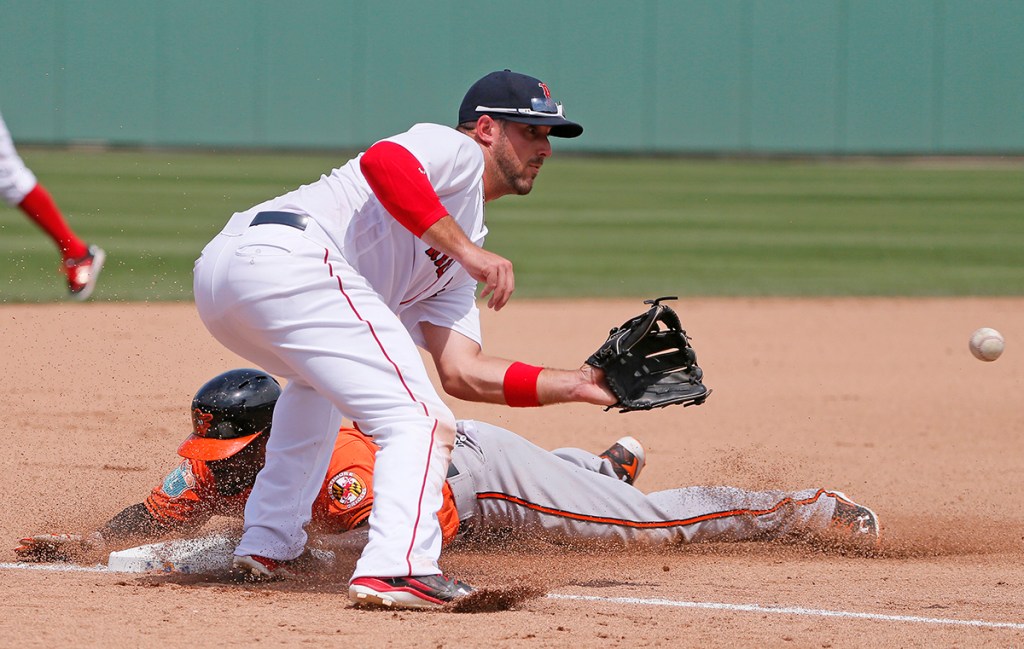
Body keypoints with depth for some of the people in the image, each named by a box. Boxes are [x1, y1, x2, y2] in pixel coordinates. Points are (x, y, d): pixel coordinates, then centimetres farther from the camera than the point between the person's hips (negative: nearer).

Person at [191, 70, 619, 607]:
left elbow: (462, 373, 24)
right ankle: (396, 567, -27)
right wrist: (466, 249, -13)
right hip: (287, 254, -10)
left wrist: (576, 385, 20)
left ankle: (267, 542, 36)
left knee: (320, 379, 40)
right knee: (420, 421, -10)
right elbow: (381, 161, -13)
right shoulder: (457, 150, 11)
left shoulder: (452, 268, 34)